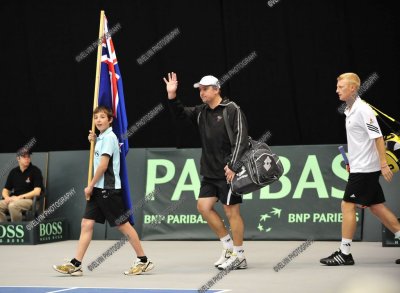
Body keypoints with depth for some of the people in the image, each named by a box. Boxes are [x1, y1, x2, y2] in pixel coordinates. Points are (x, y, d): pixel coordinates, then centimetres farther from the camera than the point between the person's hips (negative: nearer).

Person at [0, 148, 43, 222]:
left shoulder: (35, 171, -2)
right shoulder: (13, 172, 13)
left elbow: (37, 192, -10)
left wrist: (19, 197, -16)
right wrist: (7, 197, -8)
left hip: (30, 200, -5)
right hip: (14, 199, 5)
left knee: (13, 205, -36)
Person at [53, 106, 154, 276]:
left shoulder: (109, 137, -12)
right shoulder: (102, 137, 15)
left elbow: (103, 165, -17)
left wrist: (90, 186, -9)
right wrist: (94, 142, 14)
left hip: (109, 188, -9)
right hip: (98, 189, 9)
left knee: (123, 225, -2)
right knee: (86, 224, 2)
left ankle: (143, 261, 8)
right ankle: (75, 265, 0)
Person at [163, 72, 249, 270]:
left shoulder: (232, 110, -9)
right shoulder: (201, 112, 11)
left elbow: (241, 138, -15)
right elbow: (181, 113, 18)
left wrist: (233, 165, -21)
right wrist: (172, 96, 0)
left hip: (228, 172, -8)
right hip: (210, 172, 8)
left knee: (231, 211, -4)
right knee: (204, 206, 4)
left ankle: (239, 257, 5)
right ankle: (229, 246, 16)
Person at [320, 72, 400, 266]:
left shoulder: (363, 110, -15)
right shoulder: (350, 111, 13)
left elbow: (378, 137, -18)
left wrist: (383, 164, -20)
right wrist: (353, 161, 19)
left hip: (364, 169, -9)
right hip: (359, 168, 9)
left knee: (347, 206, -7)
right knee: (377, 208, 11)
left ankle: (344, 253, -4)